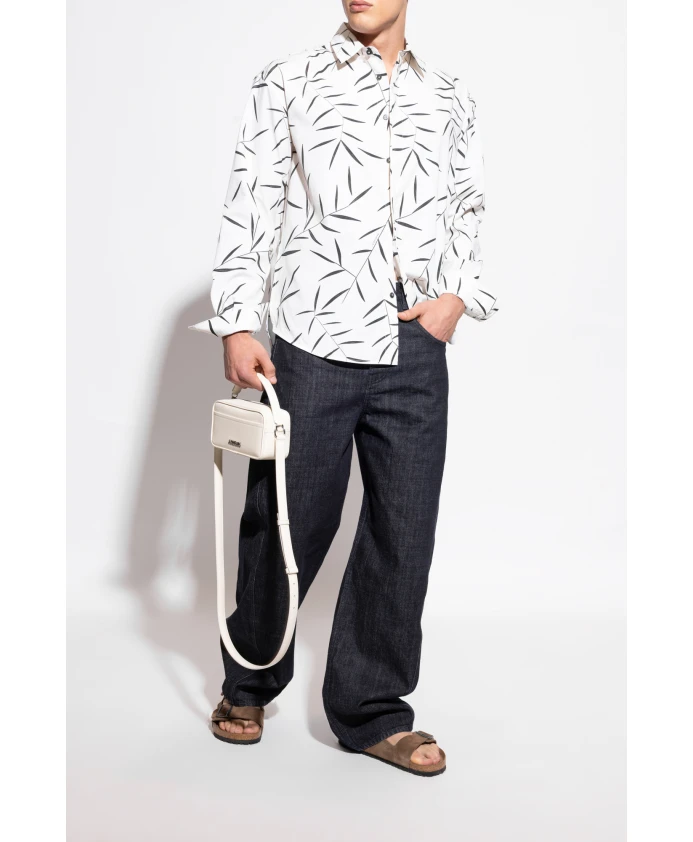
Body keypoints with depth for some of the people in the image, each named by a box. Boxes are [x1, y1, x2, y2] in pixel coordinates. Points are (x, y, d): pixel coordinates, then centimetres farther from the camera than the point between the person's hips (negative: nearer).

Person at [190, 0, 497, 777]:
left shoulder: (451, 99, 14)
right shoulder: (289, 82, 5)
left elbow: (468, 211, 20)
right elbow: (251, 203, 1)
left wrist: (457, 293, 2)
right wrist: (238, 324, -7)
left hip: (417, 345, 3)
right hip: (314, 340, -3)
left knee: (404, 527, 4)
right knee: (288, 517, 5)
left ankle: (369, 708, 18)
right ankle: (249, 683, 28)